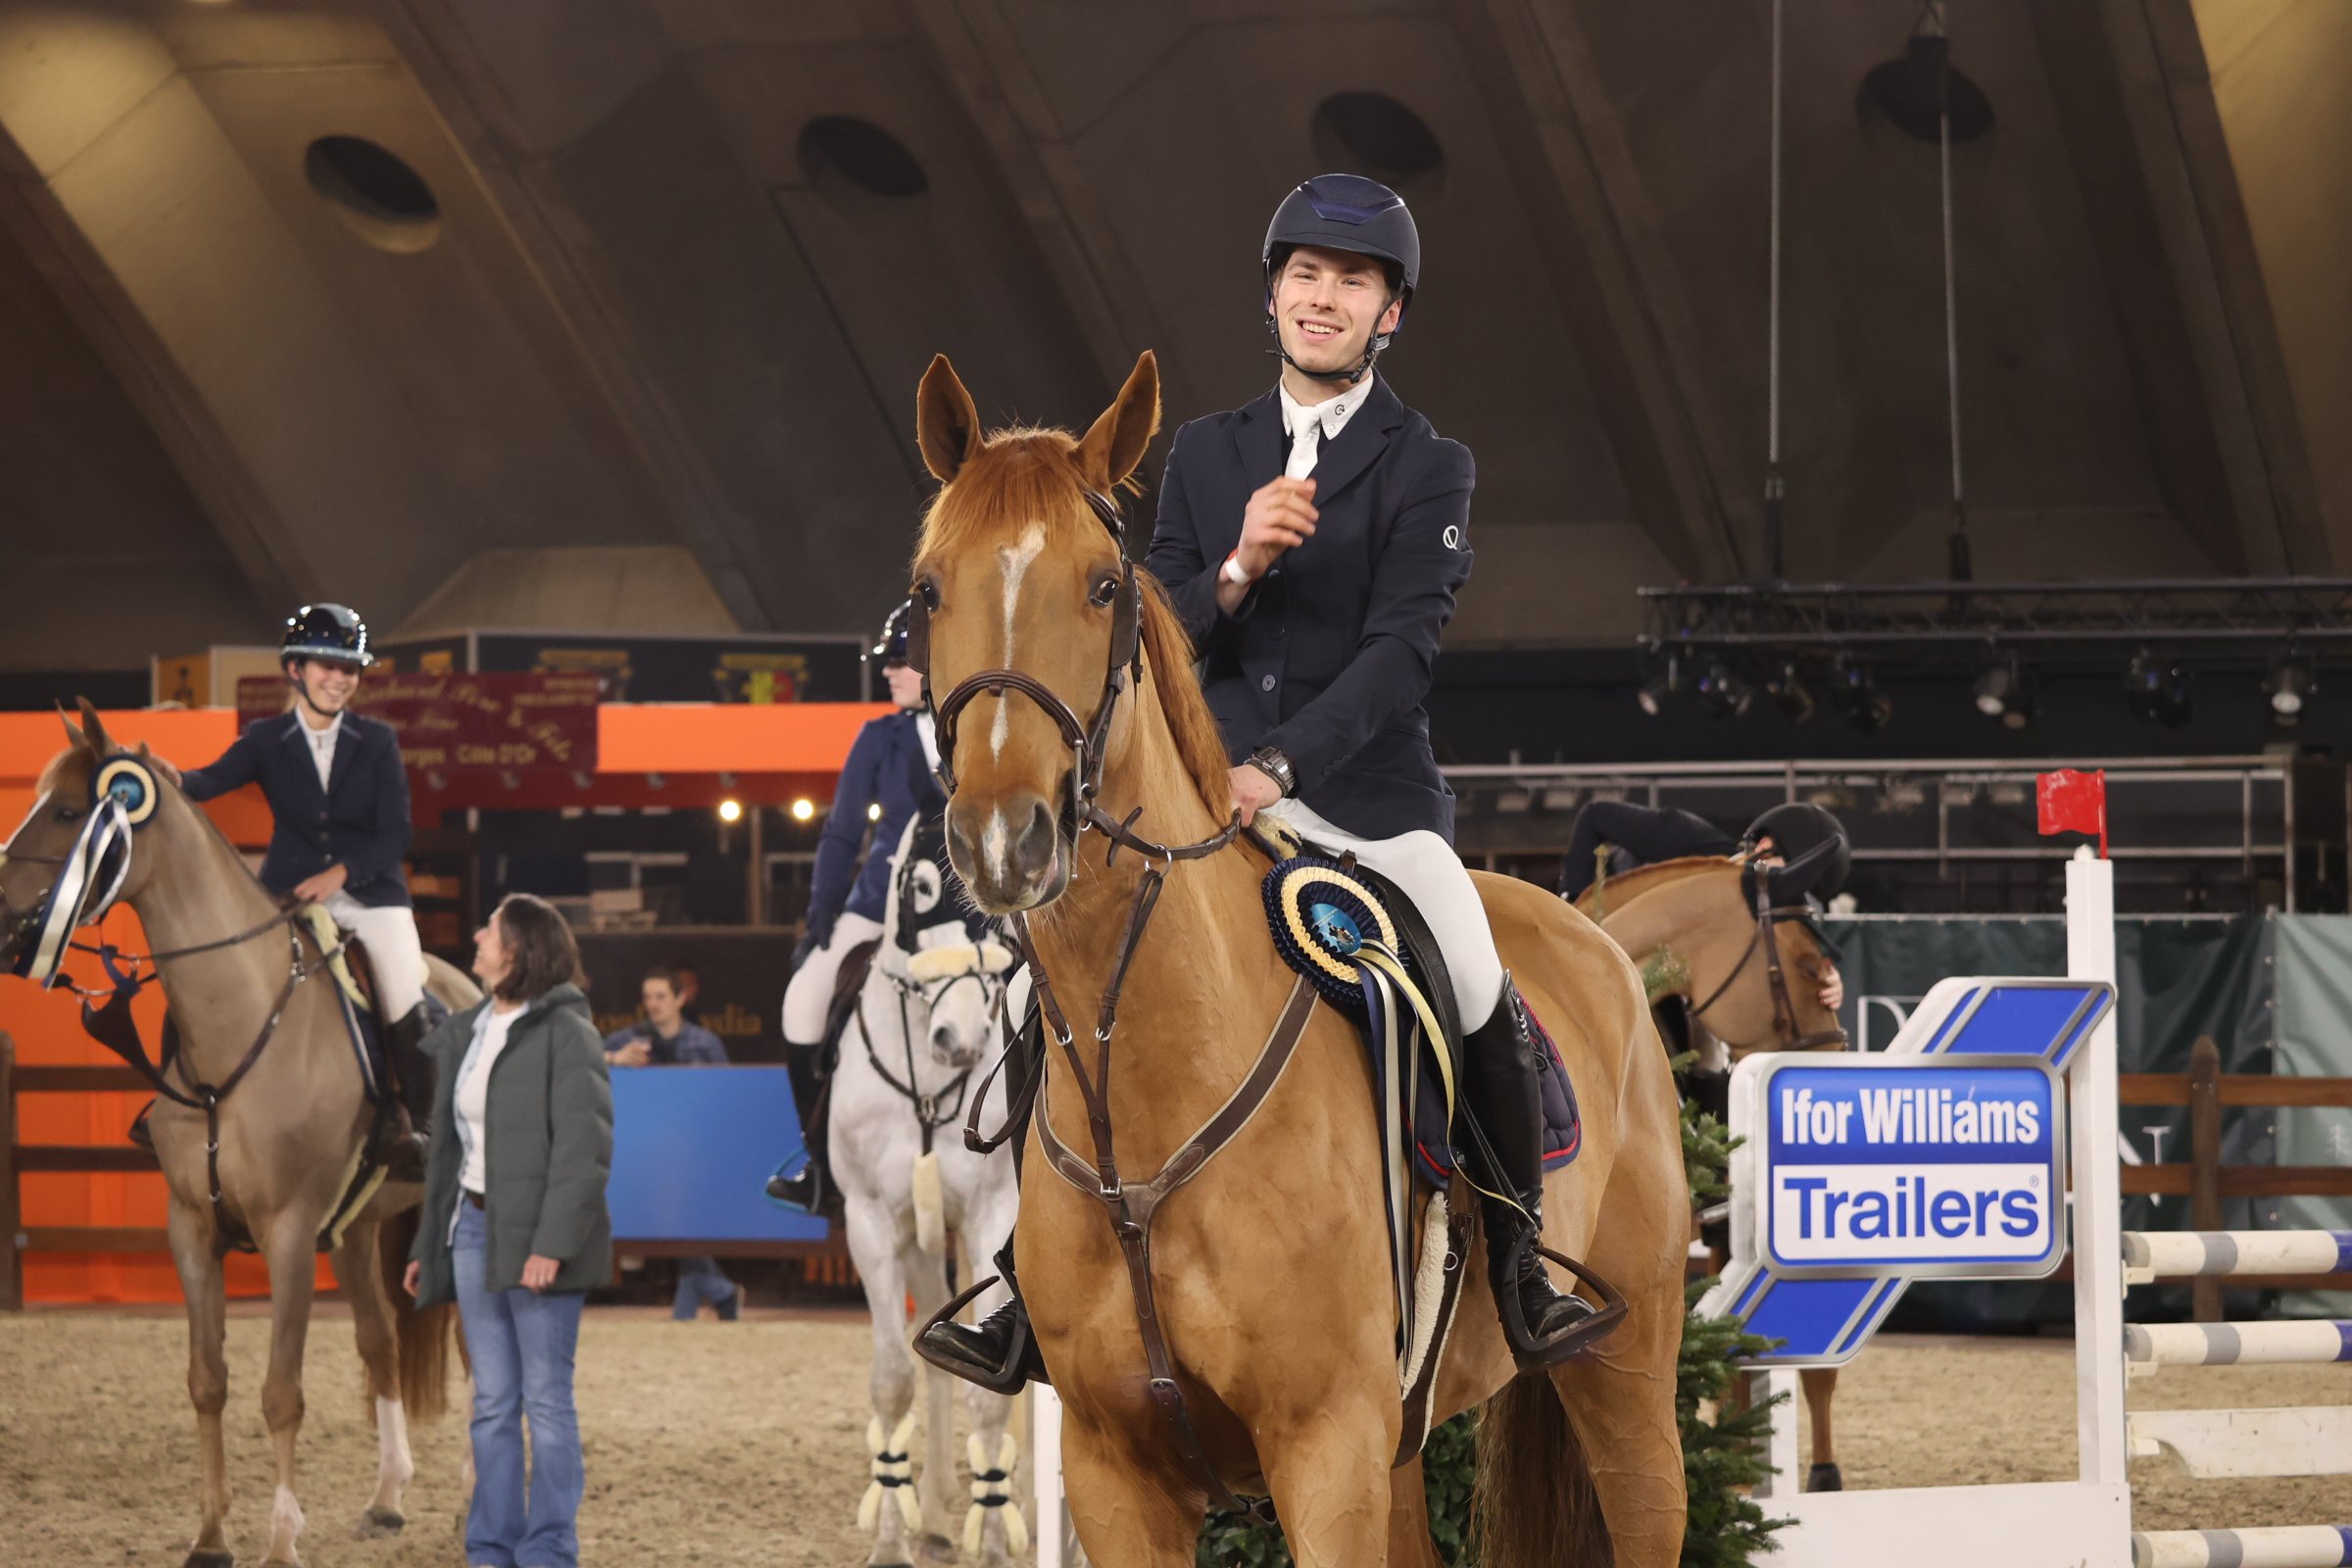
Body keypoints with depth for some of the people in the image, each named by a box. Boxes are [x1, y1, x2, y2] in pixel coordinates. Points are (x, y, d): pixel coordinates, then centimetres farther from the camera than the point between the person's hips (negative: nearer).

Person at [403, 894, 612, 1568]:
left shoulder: (565, 1032, -9)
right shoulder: (465, 1032, 14)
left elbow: (584, 1150, -16)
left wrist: (553, 1243, -22)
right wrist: (426, 1244, 17)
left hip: (535, 1236, -7)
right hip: (473, 1229, 7)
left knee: (545, 1398, -2)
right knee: (492, 1403, 9)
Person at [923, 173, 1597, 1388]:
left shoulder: (1426, 468, -1)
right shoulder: (1206, 456, 12)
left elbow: (1401, 649, -13)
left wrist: (1277, 765, -26)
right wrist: (1237, 568, -17)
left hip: (1370, 797, -3)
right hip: (1213, 800, 3)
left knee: (1488, 1014, -22)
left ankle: (1521, 1274, -3)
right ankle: (1041, 1295, -2)